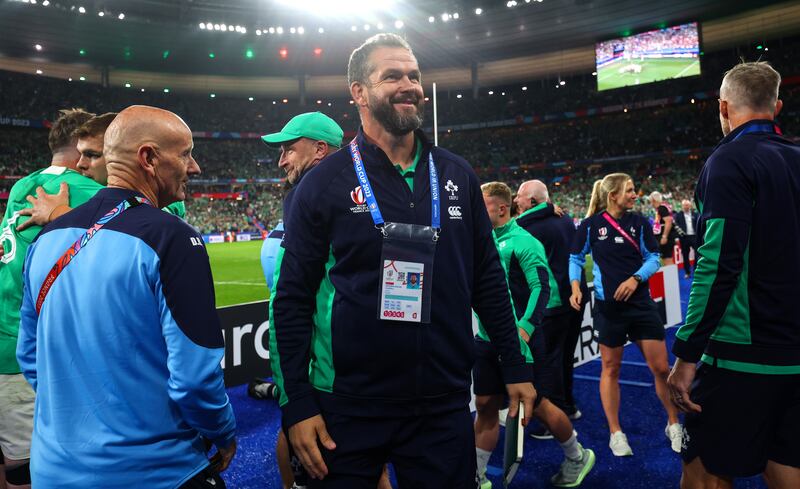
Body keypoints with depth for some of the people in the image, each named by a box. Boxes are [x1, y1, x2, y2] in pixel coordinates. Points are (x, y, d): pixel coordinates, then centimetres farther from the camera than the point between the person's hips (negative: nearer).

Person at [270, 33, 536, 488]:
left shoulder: (457, 175, 4)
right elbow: (293, 299, -5)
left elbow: (487, 278, 9)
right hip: (348, 408, -2)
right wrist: (297, 403, -8)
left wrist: (515, 367, 8)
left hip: (444, 405, 3)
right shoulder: (325, 183, -6)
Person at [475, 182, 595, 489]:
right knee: (485, 406, 9)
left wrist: (525, 327, -32)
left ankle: (577, 457, 33)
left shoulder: (523, 242, -13)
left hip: (516, 340, -6)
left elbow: (542, 287, -21)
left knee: (536, 405, 7)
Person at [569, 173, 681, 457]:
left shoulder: (639, 223, 1)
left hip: (640, 303, 2)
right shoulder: (591, 225, -5)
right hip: (608, 306, -2)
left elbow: (653, 258, 3)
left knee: (661, 367, 5)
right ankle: (615, 433, 23)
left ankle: (673, 425, 28)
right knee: (610, 368, 8)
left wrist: (636, 278, -15)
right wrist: (575, 287, -13)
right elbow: (576, 258, 2)